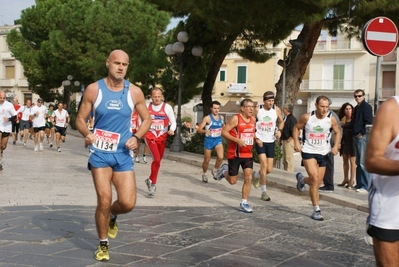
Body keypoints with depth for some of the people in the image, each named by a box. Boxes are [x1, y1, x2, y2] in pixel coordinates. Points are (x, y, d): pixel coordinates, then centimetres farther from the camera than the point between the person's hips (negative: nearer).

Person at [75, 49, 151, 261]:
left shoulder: (134, 92, -2)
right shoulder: (94, 89, -6)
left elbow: (147, 119, 9)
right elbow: (80, 119, 1)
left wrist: (136, 137, -9)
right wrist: (87, 134, -20)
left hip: (123, 154, 2)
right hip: (100, 153, -1)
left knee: (128, 203, -6)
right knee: (104, 201, -6)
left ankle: (112, 215, 32)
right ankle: (103, 245, 17)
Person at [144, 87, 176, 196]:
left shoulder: (167, 107, -6)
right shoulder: (146, 107, -2)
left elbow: (173, 122, -4)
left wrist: (171, 130, -24)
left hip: (162, 138, 2)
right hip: (150, 136, -2)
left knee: (158, 160, 15)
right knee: (156, 159, -19)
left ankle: (151, 180, 37)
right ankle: (153, 183, -5)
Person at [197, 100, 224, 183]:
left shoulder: (221, 117, 5)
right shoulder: (207, 118, -12)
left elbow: (223, 126, 27)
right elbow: (199, 129, -17)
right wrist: (205, 131, -36)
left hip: (218, 140, 3)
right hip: (209, 140, -3)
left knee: (220, 157, -18)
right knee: (207, 160, 7)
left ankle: (215, 171, 8)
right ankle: (204, 174, 33)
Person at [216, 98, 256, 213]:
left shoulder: (253, 120, 8)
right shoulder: (235, 118, -13)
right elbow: (224, 132, -15)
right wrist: (237, 140, -25)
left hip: (247, 154, 5)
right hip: (234, 154, -5)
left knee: (248, 178, -6)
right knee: (233, 181, 4)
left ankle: (244, 203, 4)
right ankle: (224, 170, 37)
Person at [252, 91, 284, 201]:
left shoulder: (276, 110, -2)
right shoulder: (257, 110, -8)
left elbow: (281, 121, 14)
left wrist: (279, 130, -6)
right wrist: (256, 138, -10)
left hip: (271, 142, 3)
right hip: (260, 141, -3)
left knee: (269, 169, 3)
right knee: (264, 164, -16)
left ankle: (256, 175, 37)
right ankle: (264, 191, -6)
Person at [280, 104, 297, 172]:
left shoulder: (292, 119, -15)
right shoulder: (285, 118, 15)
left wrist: (289, 139, -16)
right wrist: (281, 140, 17)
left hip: (289, 141, -10)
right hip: (285, 141, 10)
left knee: (289, 158, -8)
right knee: (284, 159, 15)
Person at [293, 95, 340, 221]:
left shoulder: (331, 119, -7)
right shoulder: (307, 117, -11)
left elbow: (337, 132, 10)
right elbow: (296, 128, 4)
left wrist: (336, 146, -4)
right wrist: (296, 142, -9)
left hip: (323, 153, 3)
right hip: (308, 151, -3)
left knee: (317, 182, 9)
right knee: (314, 178, -20)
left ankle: (301, 179, 45)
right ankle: (316, 209, -11)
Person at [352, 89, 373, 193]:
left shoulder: (366, 106, -8)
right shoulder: (357, 108, 19)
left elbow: (369, 122, -15)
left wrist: (361, 133, -15)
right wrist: (354, 133, 13)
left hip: (363, 137, -10)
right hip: (356, 137, 10)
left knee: (363, 163, -11)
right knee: (358, 163, 12)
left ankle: (366, 186, -10)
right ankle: (359, 184, 19)